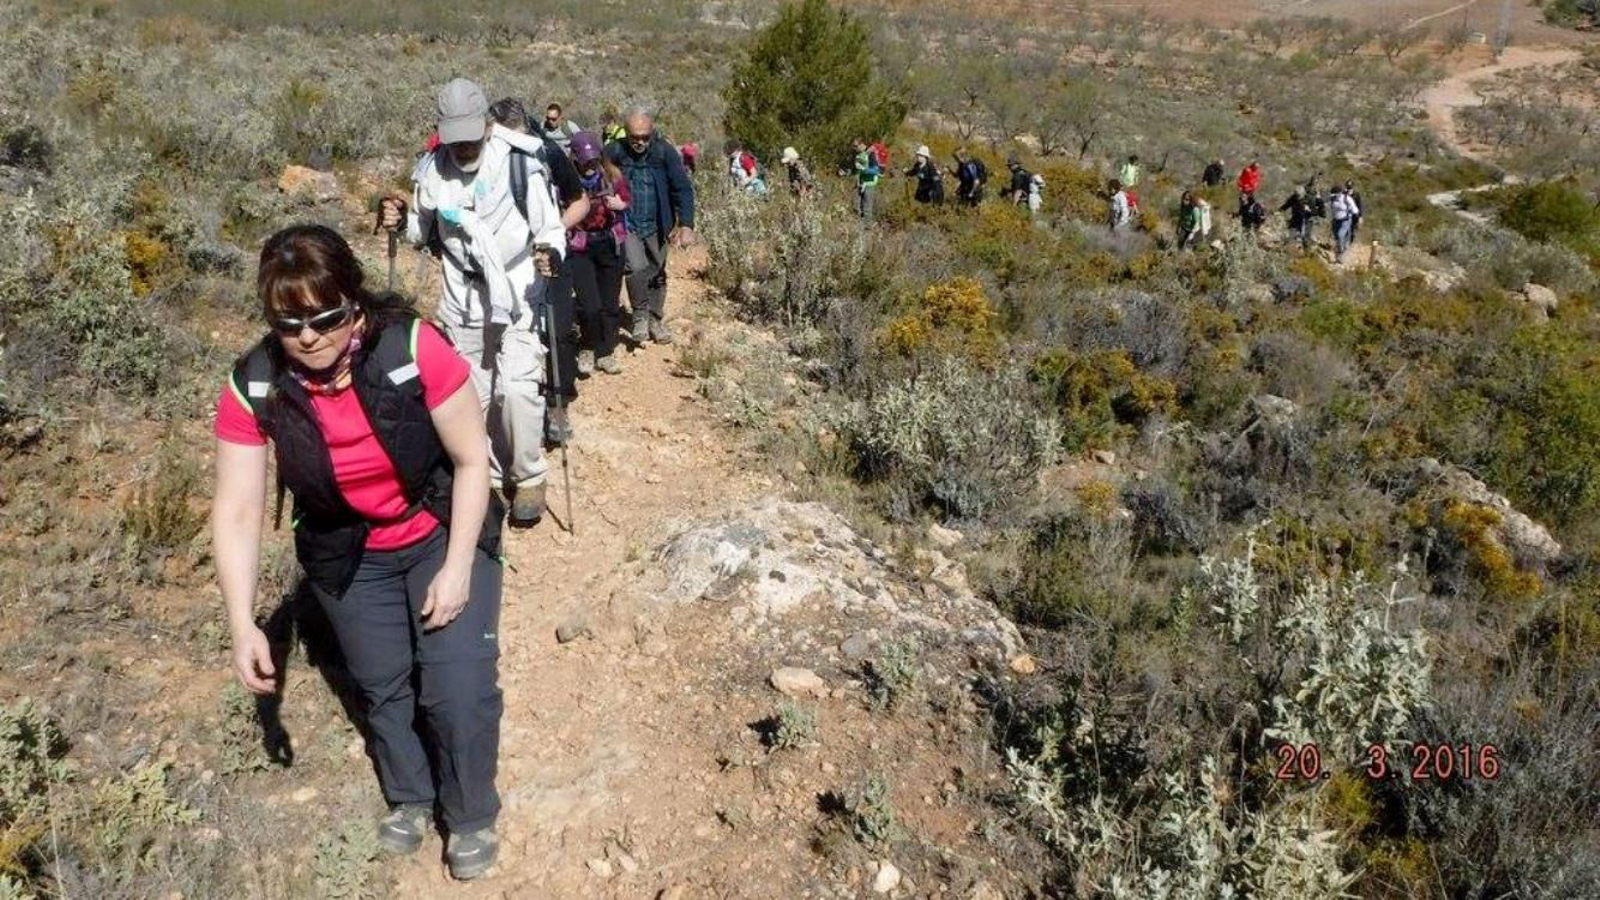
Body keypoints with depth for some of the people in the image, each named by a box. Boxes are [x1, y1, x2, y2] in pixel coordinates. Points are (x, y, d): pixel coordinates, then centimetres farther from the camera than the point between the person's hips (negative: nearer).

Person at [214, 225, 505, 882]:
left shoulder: (414, 348, -29)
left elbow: (472, 460, -19)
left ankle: (471, 815, 22)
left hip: (444, 537, -2)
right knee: (382, 686, 17)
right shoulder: (254, 387, -21)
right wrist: (243, 625, -25)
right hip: (348, 559, 3)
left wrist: (457, 568, -19)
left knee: (458, 690, -6)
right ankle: (409, 798, 45)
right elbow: (237, 511, -18)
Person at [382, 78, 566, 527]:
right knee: (472, 394, 11)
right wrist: (402, 221, -7)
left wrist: (550, 253, -29)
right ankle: (490, 474, 28)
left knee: (517, 389, -14)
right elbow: (425, 234, 14)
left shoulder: (521, 163, -13)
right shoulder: (432, 169, 0)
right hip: (461, 300, 5)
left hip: (517, 296, -4)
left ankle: (529, 477, 7)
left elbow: (551, 227, -7)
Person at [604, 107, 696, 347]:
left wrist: (686, 225, -21)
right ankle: (640, 316, 4)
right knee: (636, 268, -19)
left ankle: (655, 320, 33)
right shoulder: (614, 151, -12)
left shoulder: (665, 152, -11)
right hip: (627, 225, -2)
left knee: (657, 275, 13)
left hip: (657, 226, 2)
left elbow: (683, 189, -12)